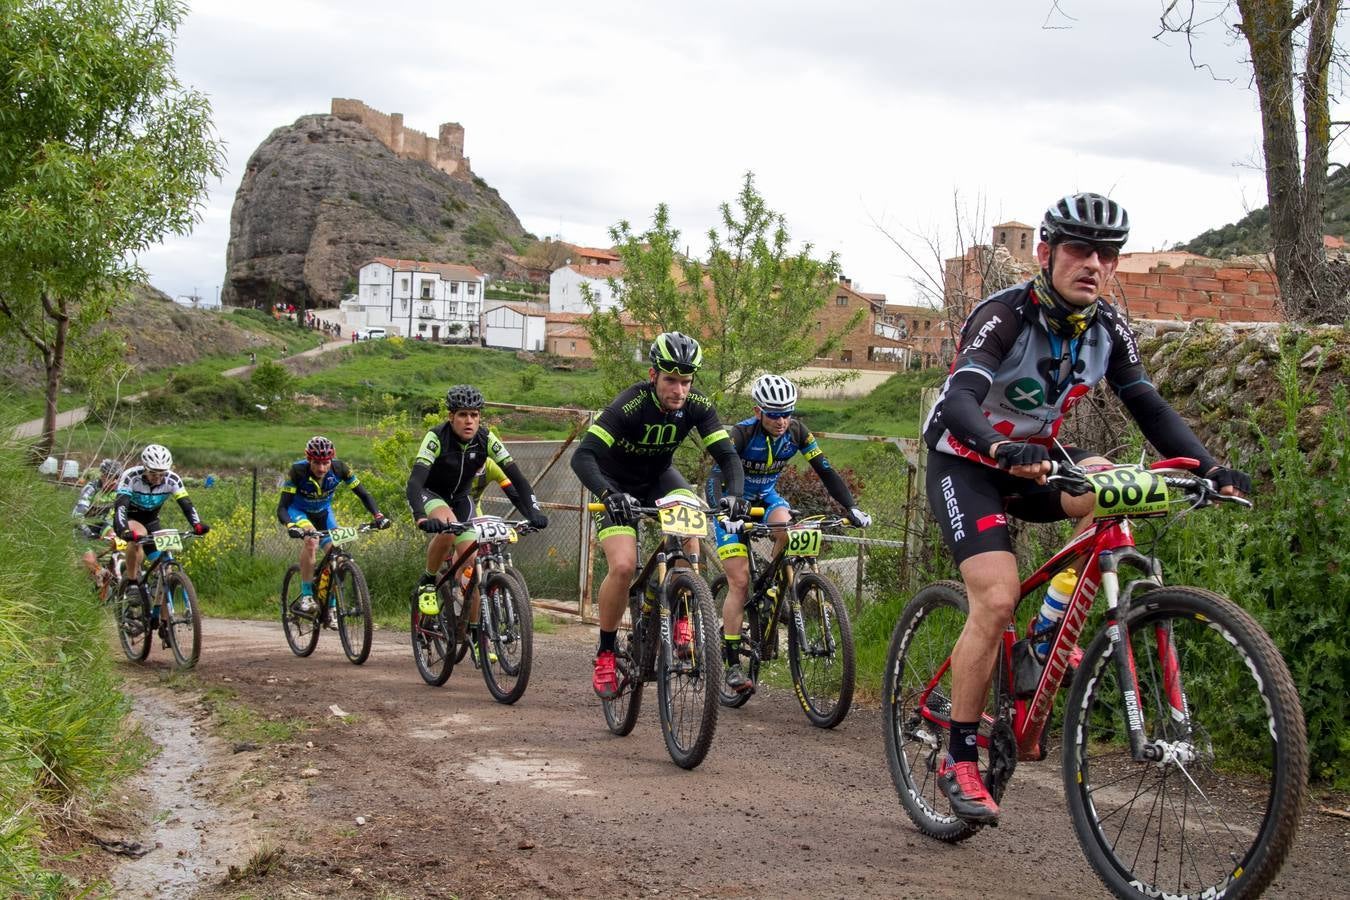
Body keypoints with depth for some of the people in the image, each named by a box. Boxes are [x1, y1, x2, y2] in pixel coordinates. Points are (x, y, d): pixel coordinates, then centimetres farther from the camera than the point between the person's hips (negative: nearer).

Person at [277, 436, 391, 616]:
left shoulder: (340, 469, -26)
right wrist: (291, 526, -54)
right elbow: (282, 508, -34)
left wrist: (377, 515, -35)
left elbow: (363, 494, -18)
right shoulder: (297, 471, -33)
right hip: (298, 511, -3)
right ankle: (306, 597, -25)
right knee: (311, 539, -33)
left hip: (323, 512, 3)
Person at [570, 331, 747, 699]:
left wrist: (733, 494, -41)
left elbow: (727, 454, -21)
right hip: (618, 486, -3)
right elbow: (583, 456, -39)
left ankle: (682, 615, -15)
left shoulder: (697, 406, -19)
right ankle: (605, 654, -2)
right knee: (623, 566, -22)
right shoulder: (629, 406, -32)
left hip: (658, 478, 3)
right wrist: (610, 495, -55)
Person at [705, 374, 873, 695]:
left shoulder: (796, 431, -15)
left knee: (787, 530, -32)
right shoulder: (742, 433, -27)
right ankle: (733, 665, -7)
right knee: (739, 583, -12)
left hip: (766, 498, 4)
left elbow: (825, 471, -13)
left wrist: (851, 507, -26)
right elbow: (716, 476, -37)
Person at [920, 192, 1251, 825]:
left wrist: (1207, 466, -19)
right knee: (996, 600, -22)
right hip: (966, 464, -6)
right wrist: (1004, 450, -58)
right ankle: (959, 760, -10)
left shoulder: (1108, 328, -6)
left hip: (1035, 455, 6)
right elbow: (958, 402, -39)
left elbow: (1148, 405, -3)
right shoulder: (1004, 317, -25)